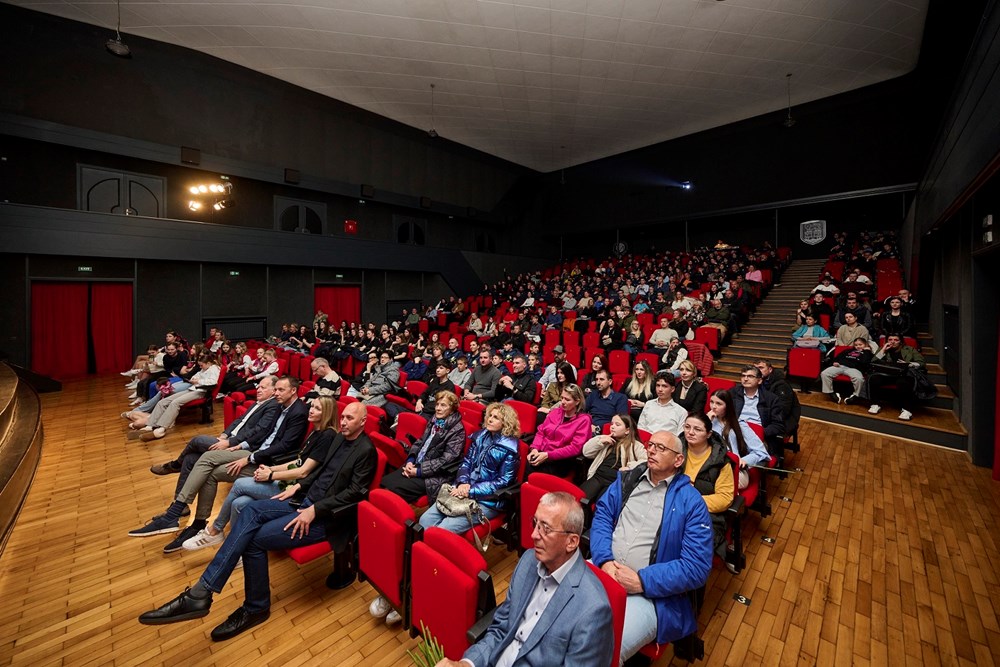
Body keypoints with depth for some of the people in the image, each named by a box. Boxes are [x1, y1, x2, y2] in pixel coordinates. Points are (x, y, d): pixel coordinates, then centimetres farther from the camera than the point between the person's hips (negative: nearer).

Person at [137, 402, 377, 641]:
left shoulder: (366, 451, -17)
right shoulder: (340, 438, 10)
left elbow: (354, 493, -20)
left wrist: (314, 510, -21)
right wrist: (299, 486, 7)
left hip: (325, 516, -8)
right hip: (306, 499, 8)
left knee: (255, 539, -15)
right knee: (250, 512, -11)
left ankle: (256, 608, 1)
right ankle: (201, 592, -7)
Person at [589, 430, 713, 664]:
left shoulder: (691, 502, -4)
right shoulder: (628, 479, 9)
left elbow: (697, 567, -9)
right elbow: (601, 516, 4)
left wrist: (642, 581, -16)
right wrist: (605, 560, -14)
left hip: (650, 595, -3)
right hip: (601, 571, 4)